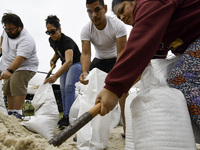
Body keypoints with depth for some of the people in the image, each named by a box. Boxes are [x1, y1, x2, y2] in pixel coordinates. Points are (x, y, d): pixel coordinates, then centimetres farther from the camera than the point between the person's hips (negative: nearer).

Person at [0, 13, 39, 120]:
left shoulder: (26, 40, -28)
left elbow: (20, 58, -40)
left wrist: (9, 70, -50)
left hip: (24, 67, -9)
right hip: (9, 67, 9)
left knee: (17, 85, -27)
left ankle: (18, 112, -27)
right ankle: (10, 112, 17)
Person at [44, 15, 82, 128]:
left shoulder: (67, 41, -33)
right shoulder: (52, 40, -8)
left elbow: (69, 61, -50)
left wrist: (56, 76, -60)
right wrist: (53, 60, -6)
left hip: (76, 63, -8)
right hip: (65, 64, 8)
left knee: (69, 86, -24)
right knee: (63, 89, 1)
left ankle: (69, 116, -20)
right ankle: (65, 116, 8)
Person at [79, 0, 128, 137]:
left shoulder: (118, 25, -27)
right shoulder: (86, 30, -19)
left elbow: (121, 52, -33)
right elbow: (86, 53, -28)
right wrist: (85, 72, -48)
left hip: (116, 60, -3)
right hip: (99, 60, 3)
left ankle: (126, 129, -14)